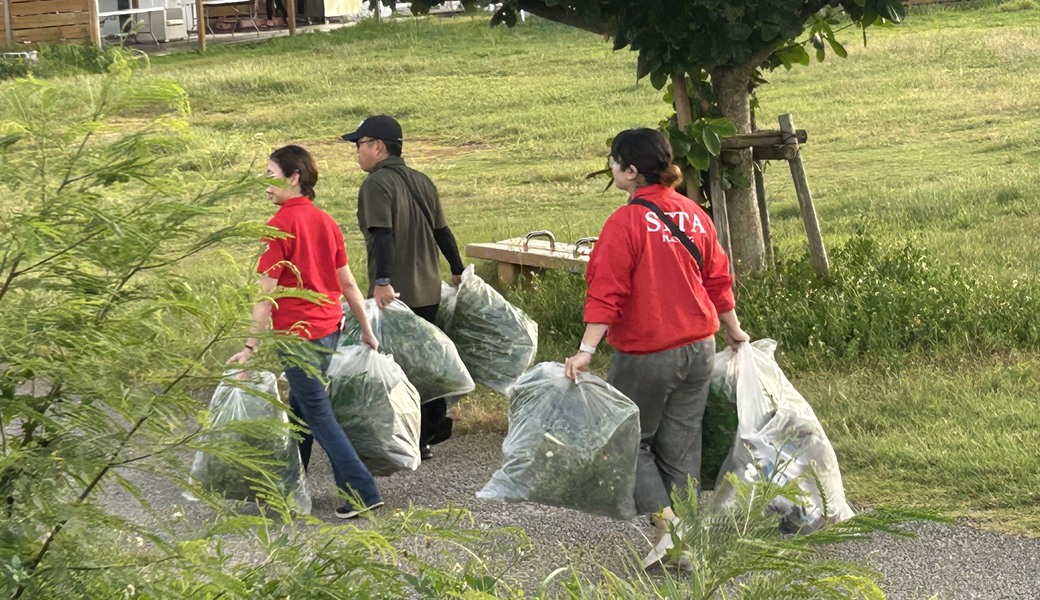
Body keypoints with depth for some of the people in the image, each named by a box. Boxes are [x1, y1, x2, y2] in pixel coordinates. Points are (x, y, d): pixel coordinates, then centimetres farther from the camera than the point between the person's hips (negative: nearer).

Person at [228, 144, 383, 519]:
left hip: (299, 333, -8)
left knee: (317, 414, -1)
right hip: (329, 329, 8)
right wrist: (367, 331, 19)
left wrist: (251, 347, -17)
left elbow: (266, 294, -18)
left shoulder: (281, 225, -16)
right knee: (300, 404, 20)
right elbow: (348, 282, 11)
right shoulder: (324, 221, 6)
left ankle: (362, 493, -4)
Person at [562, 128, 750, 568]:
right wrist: (733, 330, 27)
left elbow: (607, 292, -22)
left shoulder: (626, 222, -16)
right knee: (681, 445, 13)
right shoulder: (693, 214, 5)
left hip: (645, 353, -6)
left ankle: (665, 523, -6)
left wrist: (587, 349, -24)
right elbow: (717, 278, 14)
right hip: (699, 349, 6)